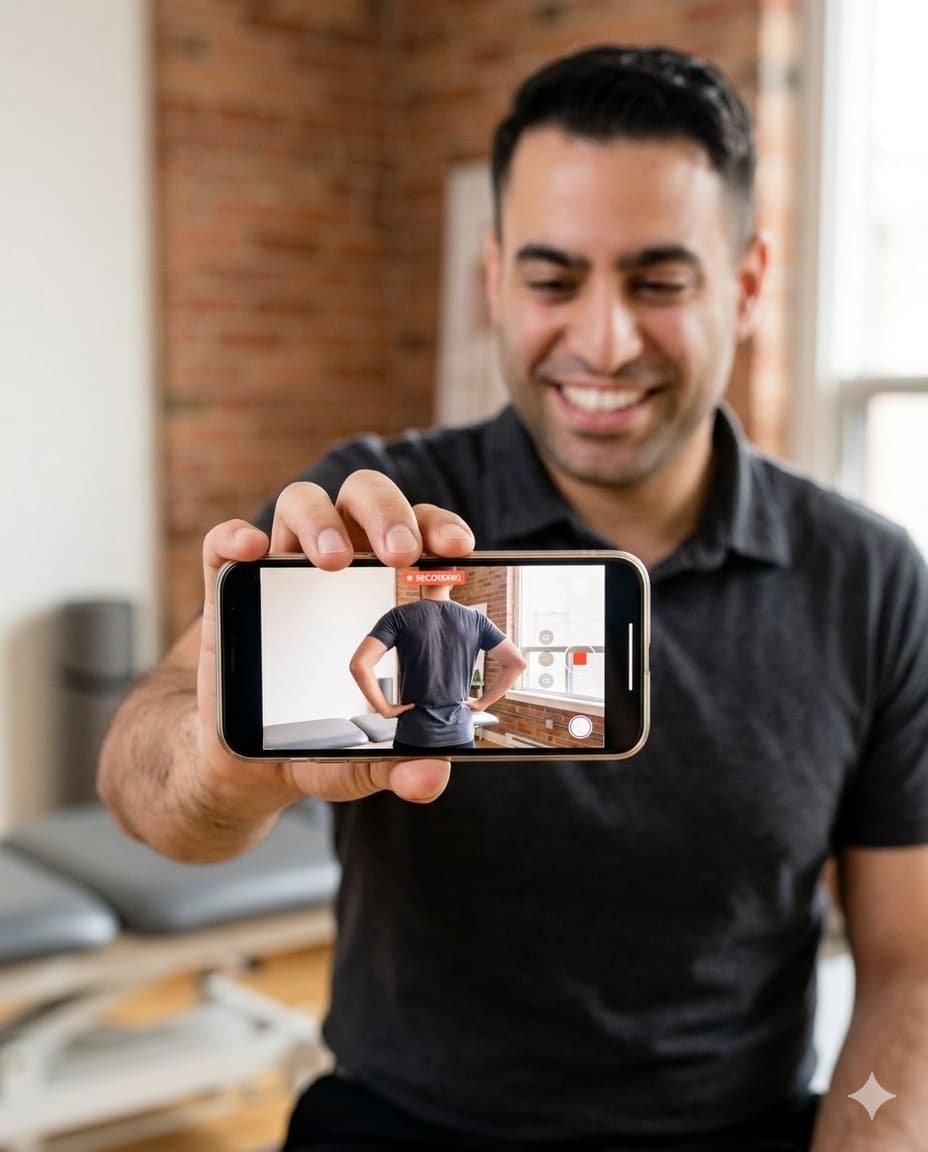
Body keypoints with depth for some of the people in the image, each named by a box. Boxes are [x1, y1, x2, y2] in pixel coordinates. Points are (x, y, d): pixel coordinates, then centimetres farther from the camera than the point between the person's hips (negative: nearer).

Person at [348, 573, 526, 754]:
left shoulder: (400, 616, -5)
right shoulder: (475, 619, 2)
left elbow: (359, 664, -15)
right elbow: (517, 662, 3)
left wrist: (385, 708, -6)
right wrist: (483, 702, 7)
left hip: (414, 739, -2)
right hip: (460, 738, 2)